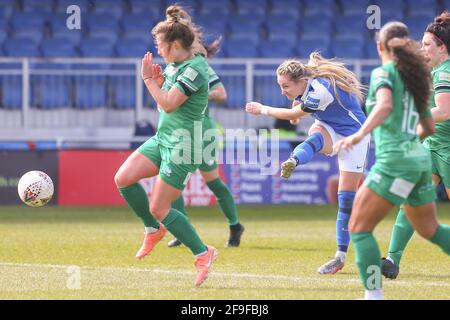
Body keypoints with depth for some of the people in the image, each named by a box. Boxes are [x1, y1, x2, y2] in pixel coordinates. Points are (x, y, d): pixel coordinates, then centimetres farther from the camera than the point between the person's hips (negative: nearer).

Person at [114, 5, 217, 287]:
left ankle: (203, 253, 4)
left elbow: (169, 104, -23)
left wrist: (149, 79, -13)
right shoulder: (174, 66, 10)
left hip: (181, 147, -9)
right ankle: (154, 230, 14)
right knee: (123, 178, -3)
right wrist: (159, 80, 3)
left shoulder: (194, 69, -18)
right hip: (162, 139, 9)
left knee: (159, 209, -8)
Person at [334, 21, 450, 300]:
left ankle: (373, 295, -9)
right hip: (421, 159, 8)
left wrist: (360, 134, -36)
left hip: (395, 160, -8)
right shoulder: (415, 78, 18)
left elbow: (385, 105, -24)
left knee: (359, 228, -2)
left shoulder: (384, 73, -3)